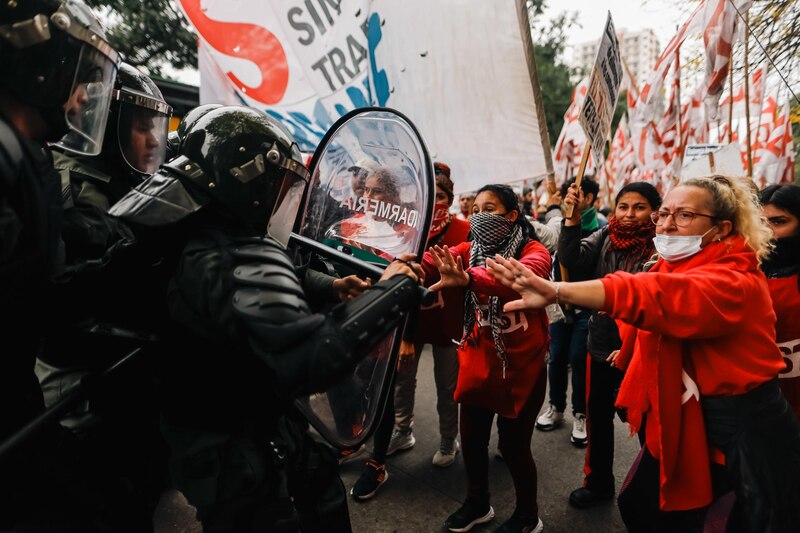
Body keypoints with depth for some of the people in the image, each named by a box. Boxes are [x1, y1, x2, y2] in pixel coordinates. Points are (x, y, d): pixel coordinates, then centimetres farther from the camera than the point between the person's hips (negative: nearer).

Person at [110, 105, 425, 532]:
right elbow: (312, 361, -42)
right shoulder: (242, 262, -33)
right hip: (236, 458, -9)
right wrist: (394, 288, -31)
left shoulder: (196, 235, -2)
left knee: (322, 487, 25)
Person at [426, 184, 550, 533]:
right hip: (477, 363, 5)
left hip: (520, 365, -4)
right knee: (471, 438, 14)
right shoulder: (469, 251, 2)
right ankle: (477, 504, 42)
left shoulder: (533, 252, -14)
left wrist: (468, 279, -55)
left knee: (513, 445, 7)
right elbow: (430, 264, -16)